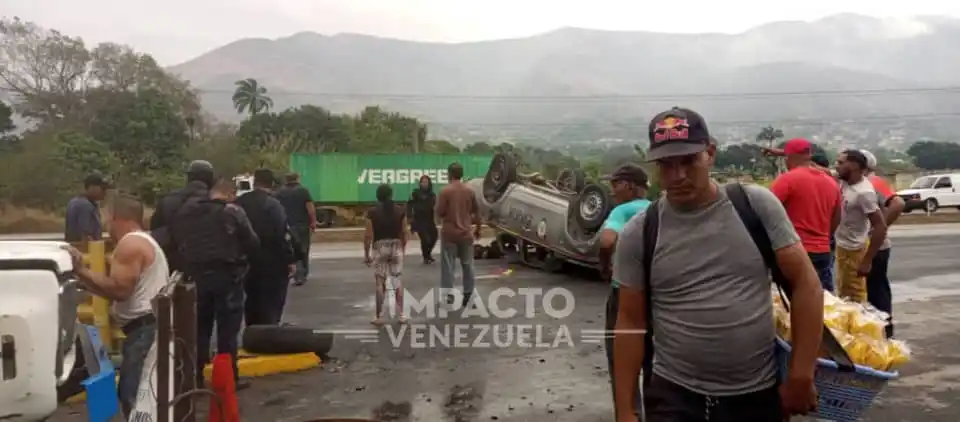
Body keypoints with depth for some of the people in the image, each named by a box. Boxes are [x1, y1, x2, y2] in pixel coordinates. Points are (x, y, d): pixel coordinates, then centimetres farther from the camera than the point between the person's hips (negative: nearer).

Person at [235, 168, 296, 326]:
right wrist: (290, 260, -12)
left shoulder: (239, 202, 6)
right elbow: (282, 236, -20)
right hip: (272, 264, -6)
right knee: (271, 307, 1)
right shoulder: (273, 205, -15)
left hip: (248, 262, 6)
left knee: (252, 305, 19)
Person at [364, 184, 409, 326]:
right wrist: (403, 249, 17)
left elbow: (368, 235, -7)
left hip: (379, 248, -2)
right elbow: (404, 233, 3)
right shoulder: (401, 211, -1)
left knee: (380, 283, 5)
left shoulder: (372, 212, -7)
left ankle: (379, 317, 8)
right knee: (397, 280, 12)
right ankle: (401, 315, 13)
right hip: (396, 247, 2)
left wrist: (366, 254, 2)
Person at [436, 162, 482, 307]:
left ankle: (448, 294, 1)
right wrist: (477, 228, 20)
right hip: (466, 233, 4)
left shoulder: (445, 191, -11)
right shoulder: (469, 191, 3)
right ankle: (468, 295, 14)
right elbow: (476, 211, 9)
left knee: (448, 265, 3)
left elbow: (439, 212, -11)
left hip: (449, 233, -3)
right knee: (467, 264, 10)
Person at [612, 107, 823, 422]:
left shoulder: (756, 205, -4)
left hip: (758, 393, 1)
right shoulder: (638, 234, -4)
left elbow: (806, 283, -2)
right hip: (673, 395, 0)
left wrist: (801, 377, -5)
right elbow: (631, 322, 0)